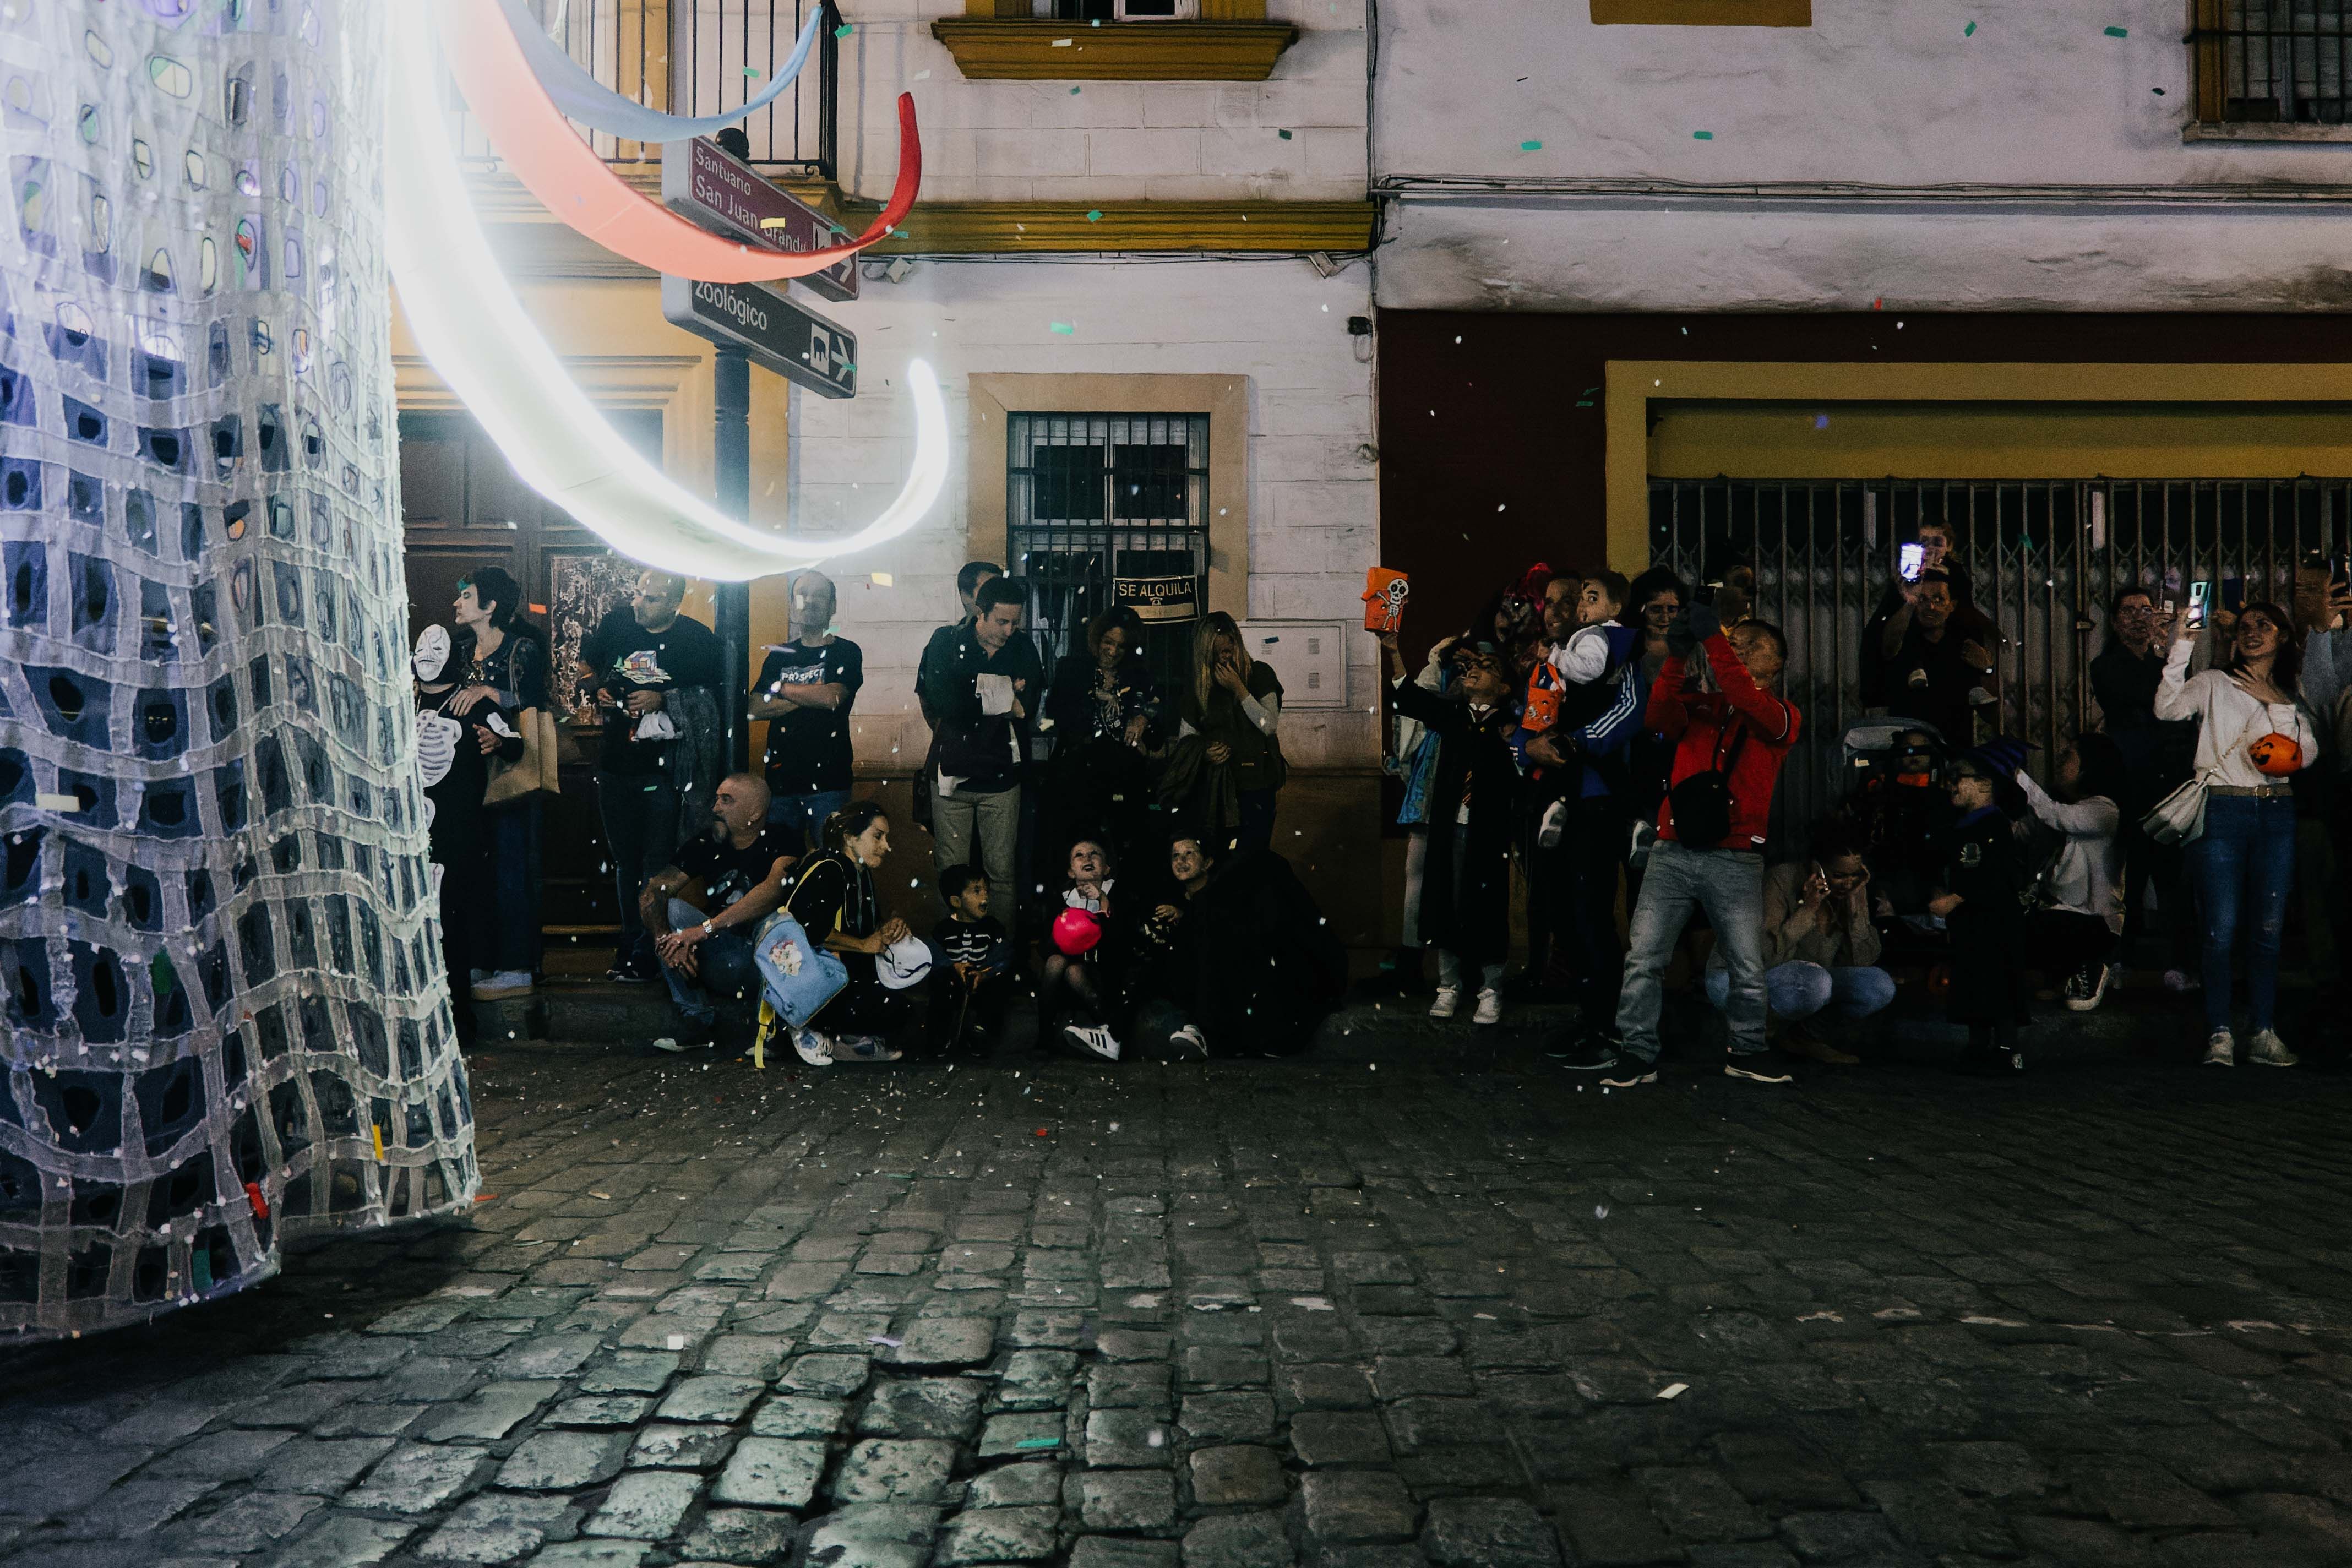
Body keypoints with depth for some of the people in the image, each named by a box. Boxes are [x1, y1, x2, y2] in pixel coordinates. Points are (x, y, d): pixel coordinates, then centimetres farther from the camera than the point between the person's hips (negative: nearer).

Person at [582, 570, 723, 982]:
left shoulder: (697, 638, -6)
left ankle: (648, 955, 5)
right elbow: (588, 666, 20)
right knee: (624, 860, 14)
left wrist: (663, 699, -16)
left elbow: (711, 696, -5)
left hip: (664, 768, -4)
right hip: (615, 763, 5)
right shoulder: (616, 624, 5)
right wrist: (598, 689, -1)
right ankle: (629, 944, 26)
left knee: (657, 863, -4)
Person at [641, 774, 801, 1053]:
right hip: (722, 962, 5)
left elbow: (775, 888, -31)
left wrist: (704, 930, -35)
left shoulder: (782, 839, -11)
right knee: (671, 909, -13)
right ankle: (699, 1021, -12)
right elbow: (652, 892, -6)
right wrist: (664, 940, -28)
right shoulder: (705, 846, 2)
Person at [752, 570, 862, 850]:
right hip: (780, 777, 4)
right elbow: (756, 708, 4)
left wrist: (780, 688, -1)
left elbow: (832, 697, -14)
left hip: (827, 781, -4)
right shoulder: (779, 655, 16)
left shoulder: (846, 652, 3)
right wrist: (810, 698, -7)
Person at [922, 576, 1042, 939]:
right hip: (952, 773, -1)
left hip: (1001, 777, 1)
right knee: (951, 872, 3)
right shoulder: (946, 646, 0)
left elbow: (1028, 707, -5)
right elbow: (944, 705, -15)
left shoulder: (1023, 649, 6)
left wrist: (976, 696, -11)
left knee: (1003, 872, 2)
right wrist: (1004, 695, -8)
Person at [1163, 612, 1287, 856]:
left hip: (1255, 783, -2)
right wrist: (1204, 750, -11)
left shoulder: (1260, 674, 1)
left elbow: (1270, 726, -8)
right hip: (1212, 787, 2)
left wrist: (1239, 689, -13)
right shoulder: (1197, 685, 8)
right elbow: (1186, 736, 10)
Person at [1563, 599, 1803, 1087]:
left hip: (1735, 860, -2)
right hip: (1673, 853, 2)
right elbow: (1659, 717, -6)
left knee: (1748, 968, 3)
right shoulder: (1701, 705, 15)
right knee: (1643, 958, -4)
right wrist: (1680, 655, -16)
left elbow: (1746, 703, -16)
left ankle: (1747, 1053, 22)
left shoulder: (1781, 714, 7)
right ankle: (1637, 1054, 4)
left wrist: (1713, 639, -20)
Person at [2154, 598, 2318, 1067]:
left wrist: (2277, 705, -4)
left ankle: (2264, 1034, 11)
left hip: (2277, 813, 4)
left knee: (2269, 928, 5)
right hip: (2223, 810, -3)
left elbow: (2308, 755, 4)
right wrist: (2181, 647, -17)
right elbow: (2167, 708, -13)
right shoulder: (2214, 683, 6)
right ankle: (2220, 1034, -1)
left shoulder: (2292, 693, 16)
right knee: (2221, 929, -6)